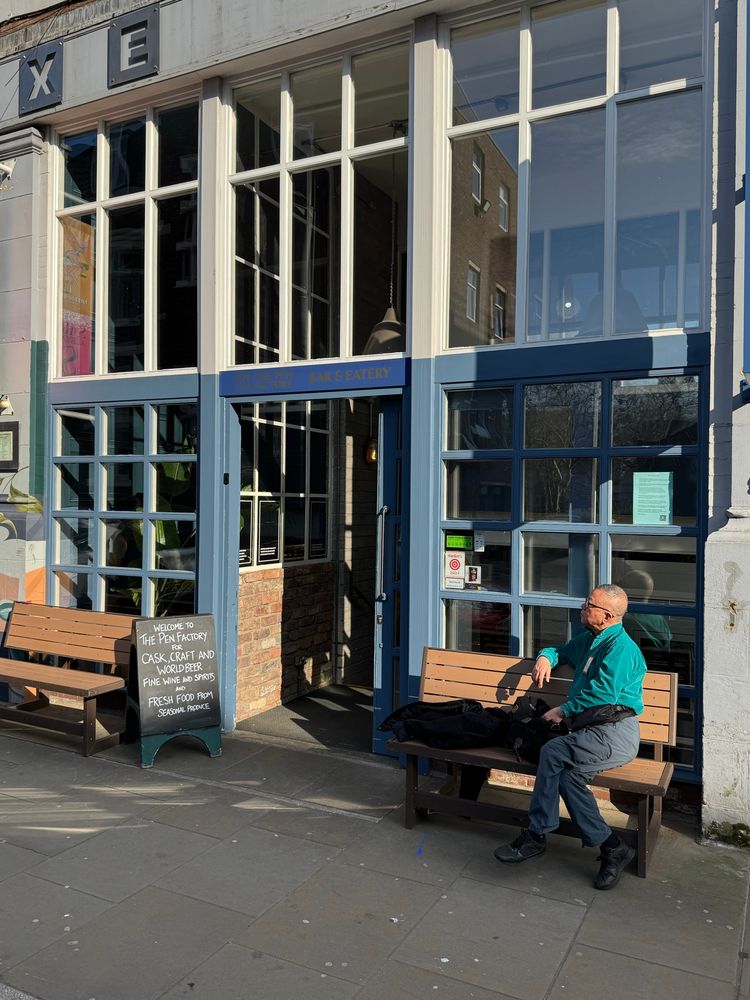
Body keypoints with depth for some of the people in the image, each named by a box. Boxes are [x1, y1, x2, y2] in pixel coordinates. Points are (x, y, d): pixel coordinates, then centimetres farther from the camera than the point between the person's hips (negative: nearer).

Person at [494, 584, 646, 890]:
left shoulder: (620, 647, -9)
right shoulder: (588, 640, 20)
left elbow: (604, 693, -20)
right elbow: (561, 650, 38)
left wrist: (563, 710, -10)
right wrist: (545, 657, 13)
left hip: (615, 733, -8)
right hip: (592, 729, 9)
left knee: (553, 752, -28)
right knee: (567, 774, -21)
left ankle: (537, 835, -16)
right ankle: (611, 849, -12)